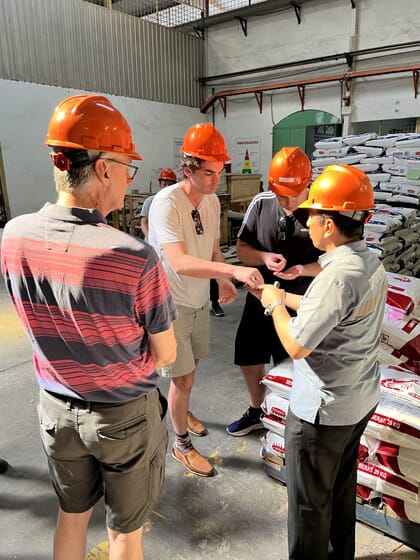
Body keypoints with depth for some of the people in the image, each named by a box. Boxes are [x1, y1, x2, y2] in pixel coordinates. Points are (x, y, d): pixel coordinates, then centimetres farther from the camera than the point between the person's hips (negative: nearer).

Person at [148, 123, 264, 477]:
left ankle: (180, 410, 52)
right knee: (184, 378, 4)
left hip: (200, 301, 7)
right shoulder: (166, 203, -26)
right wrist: (234, 270, -47)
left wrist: (223, 281, -9)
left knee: (191, 364, 24)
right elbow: (180, 262, -37)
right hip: (173, 305, -7)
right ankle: (182, 445, 27)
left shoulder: (212, 201, -1)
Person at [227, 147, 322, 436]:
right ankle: (255, 412, 46)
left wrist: (302, 270, -26)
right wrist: (264, 257, -20)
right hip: (259, 300, 4)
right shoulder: (261, 203, -8)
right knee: (250, 361, 18)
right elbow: (242, 248, 0)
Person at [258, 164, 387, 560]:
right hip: (361, 399, 9)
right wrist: (285, 297, 9)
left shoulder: (338, 275, -29)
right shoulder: (371, 263, 0)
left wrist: (275, 305, -11)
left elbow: (296, 346, -27)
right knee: (341, 485, 28)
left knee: (309, 500, 14)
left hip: (322, 409, -9)